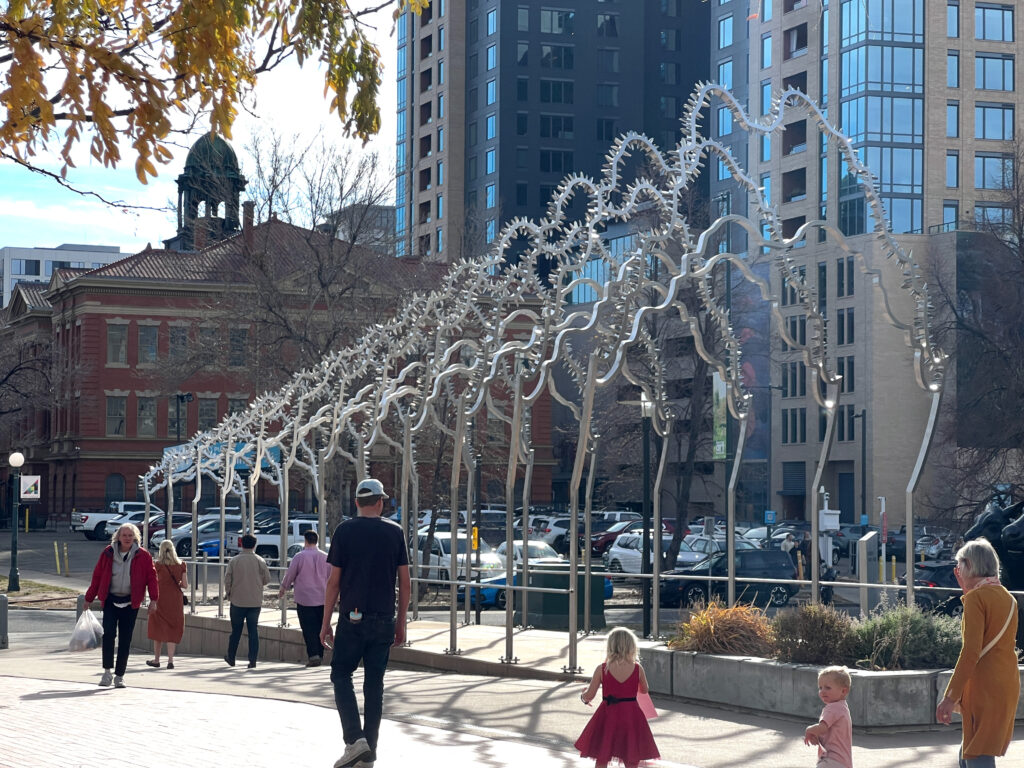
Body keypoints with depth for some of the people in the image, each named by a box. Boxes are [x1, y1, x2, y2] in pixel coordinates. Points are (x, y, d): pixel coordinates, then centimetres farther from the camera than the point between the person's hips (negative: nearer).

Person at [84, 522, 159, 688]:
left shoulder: (143, 556, -1)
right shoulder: (108, 553, 1)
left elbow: (151, 577, 0)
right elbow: (97, 576, 8)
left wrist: (154, 598, -11)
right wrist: (89, 599, 10)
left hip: (130, 603, 0)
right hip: (110, 600, 0)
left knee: (125, 639, 2)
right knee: (108, 633, -16)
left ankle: (119, 676, 11)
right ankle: (107, 671, -8)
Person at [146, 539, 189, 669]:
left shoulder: (158, 565, -6)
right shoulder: (181, 565, 1)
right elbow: (185, 585, 2)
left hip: (161, 600, -2)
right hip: (176, 600, 2)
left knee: (158, 628, 11)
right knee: (172, 629, 6)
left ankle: (156, 659, 18)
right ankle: (170, 659, -4)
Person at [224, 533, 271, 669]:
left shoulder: (234, 561, -4)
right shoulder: (260, 561, -3)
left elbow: (227, 580, -6)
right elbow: (267, 579, 0)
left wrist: (228, 594, 10)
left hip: (238, 601, 0)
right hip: (255, 601, 0)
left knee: (236, 630, 11)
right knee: (254, 630, 3)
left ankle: (231, 658, 21)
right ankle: (253, 660, -2)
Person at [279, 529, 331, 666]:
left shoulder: (299, 557, -7)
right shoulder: (325, 557, 3)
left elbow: (289, 576, 1)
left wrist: (283, 589, 18)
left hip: (304, 599, -3)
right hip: (322, 599, 4)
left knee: (308, 628, -3)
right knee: (320, 628, 10)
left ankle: (313, 655, -15)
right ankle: (319, 654, 11)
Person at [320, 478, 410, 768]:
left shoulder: (345, 531, -2)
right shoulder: (395, 532, 4)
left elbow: (334, 581, -3)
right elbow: (404, 582, 4)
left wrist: (326, 622, 3)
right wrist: (401, 622, 12)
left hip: (352, 618, -2)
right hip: (384, 620, 2)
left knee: (341, 675, 8)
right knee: (374, 683, 7)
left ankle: (354, 740, -10)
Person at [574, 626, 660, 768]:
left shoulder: (602, 670, -9)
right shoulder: (638, 669, -6)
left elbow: (589, 696, -5)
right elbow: (644, 690, 11)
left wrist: (582, 696, 18)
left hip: (608, 715, 0)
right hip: (631, 715, 1)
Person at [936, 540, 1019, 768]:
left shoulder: (977, 597, -11)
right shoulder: (1008, 598, 14)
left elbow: (970, 652, -19)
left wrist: (949, 698, -18)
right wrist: (967, 590, 28)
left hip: (984, 688, -9)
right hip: (1008, 686, 9)